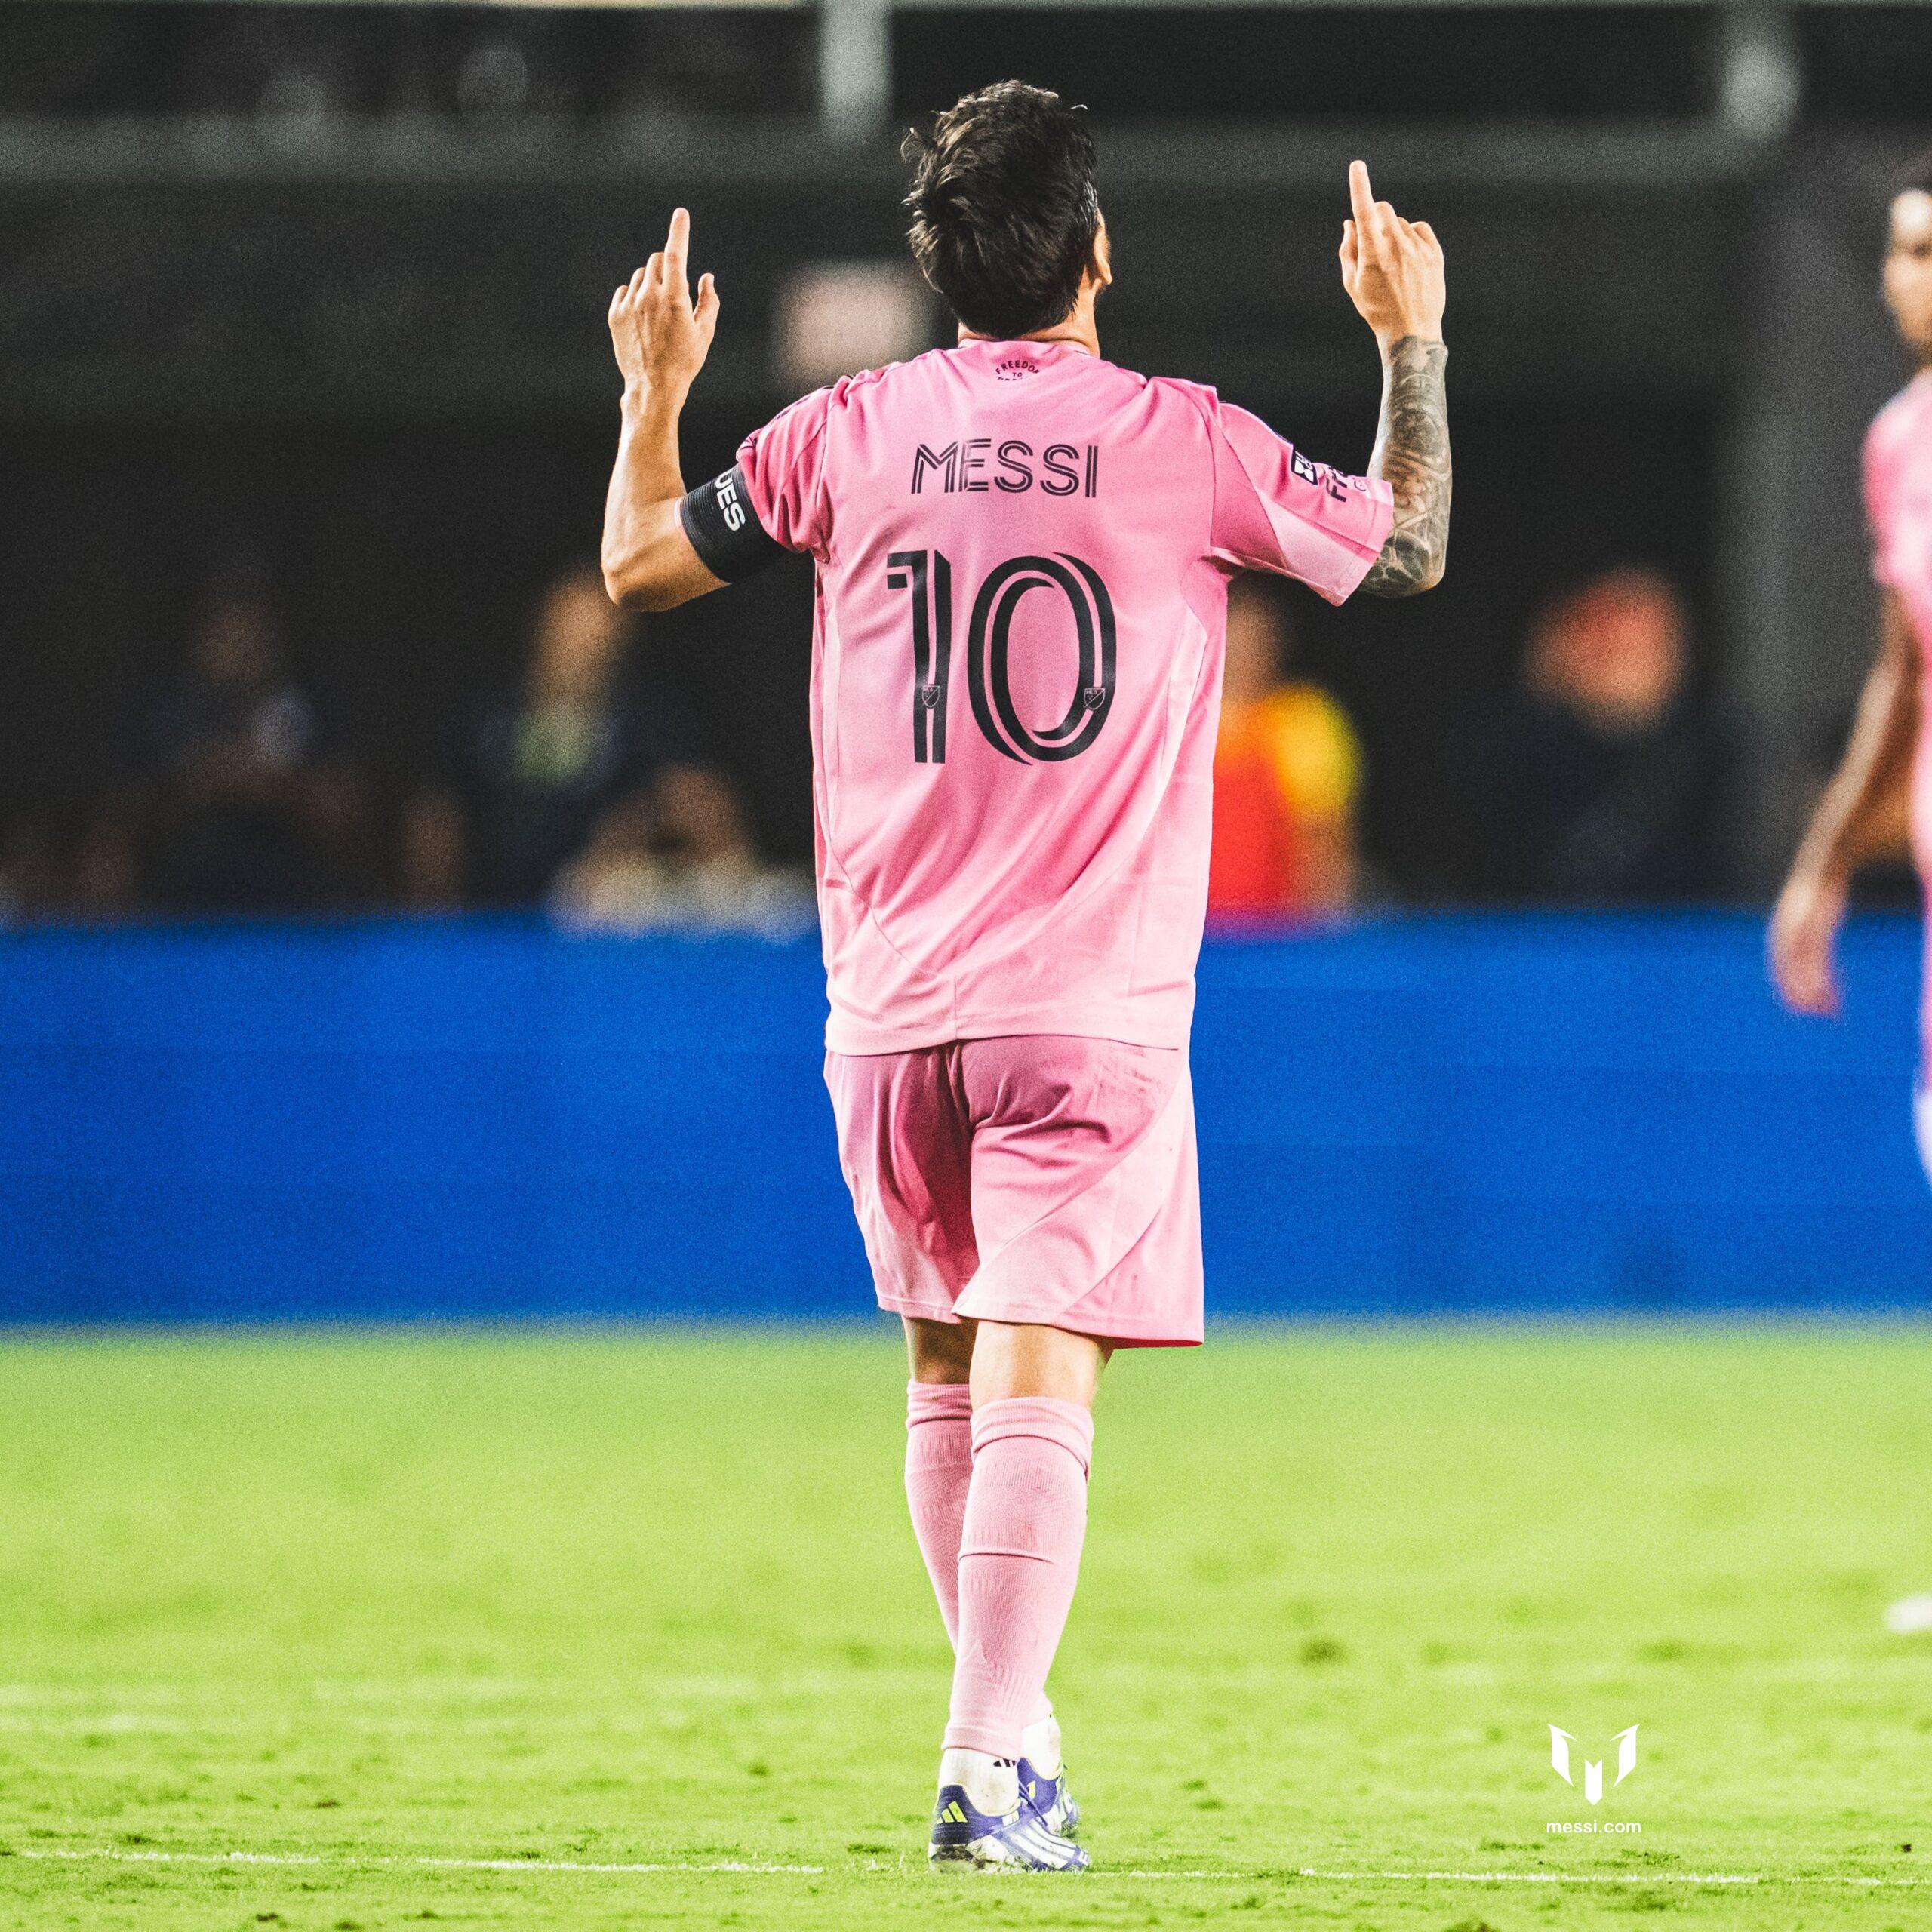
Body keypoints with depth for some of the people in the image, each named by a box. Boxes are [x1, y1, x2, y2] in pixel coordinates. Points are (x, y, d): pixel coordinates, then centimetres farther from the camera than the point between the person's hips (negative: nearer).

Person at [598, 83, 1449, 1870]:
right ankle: (991, 1766, -21)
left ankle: (1013, 1736, 28)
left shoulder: (848, 436, 2)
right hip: (1089, 1012, -3)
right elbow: (1410, 551, 12)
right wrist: (1411, 337, 24)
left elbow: (638, 564, 16)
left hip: (889, 1007, 3)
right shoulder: (1185, 444, -4)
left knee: (946, 1372, 18)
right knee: (1039, 1377, -9)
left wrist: (653, 388, 32)